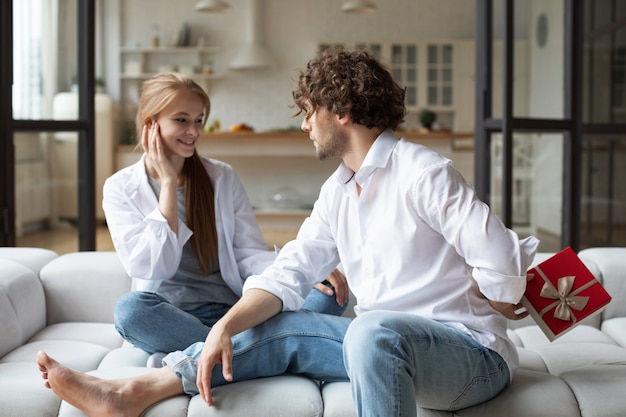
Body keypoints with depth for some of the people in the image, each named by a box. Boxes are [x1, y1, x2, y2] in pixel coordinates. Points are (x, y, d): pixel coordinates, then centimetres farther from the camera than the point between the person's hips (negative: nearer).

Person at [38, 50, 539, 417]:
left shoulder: (422, 172, -15)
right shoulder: (338, 191, 13)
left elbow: (501, 263, -21)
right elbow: (289, 273, 6)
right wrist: (226, 327, -8)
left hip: (472, 353, -8)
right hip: (383, 345, 8)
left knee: (373, 330, -37)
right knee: (280, 328, 2)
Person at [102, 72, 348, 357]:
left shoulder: (223, 178, 11)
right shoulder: (120, 188, 4)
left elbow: (250, 254, 4)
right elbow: (154, 268, -8)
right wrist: (168, 182, -8)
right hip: (169, 317, -3)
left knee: (330, 293, -21)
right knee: (130, 307, -36)